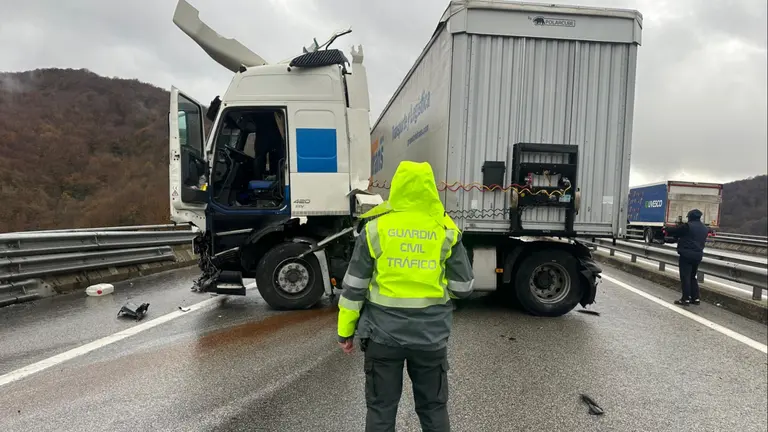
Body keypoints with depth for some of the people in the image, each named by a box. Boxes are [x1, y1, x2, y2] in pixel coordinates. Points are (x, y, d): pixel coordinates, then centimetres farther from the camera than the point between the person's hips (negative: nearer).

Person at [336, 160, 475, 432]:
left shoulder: (376, 227, -7)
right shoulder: (447, 231, -5)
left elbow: (354, 286, -5)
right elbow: (463, 288, -1)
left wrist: (345, 330, 6)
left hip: (383, 333, -1)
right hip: (431, 334, 1)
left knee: (381, 409, 13)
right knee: (433, 408, 17)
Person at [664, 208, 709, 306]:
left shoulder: (688, 226, -13)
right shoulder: (705, 229, 12)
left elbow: (673, 230, -8)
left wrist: (667, 229, 17)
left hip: (686, 255, -8)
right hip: (698, 255, 8)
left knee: (685, 277, -3)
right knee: (692, 277, 18)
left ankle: (685, 299, -3)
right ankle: (695, 298, 18)